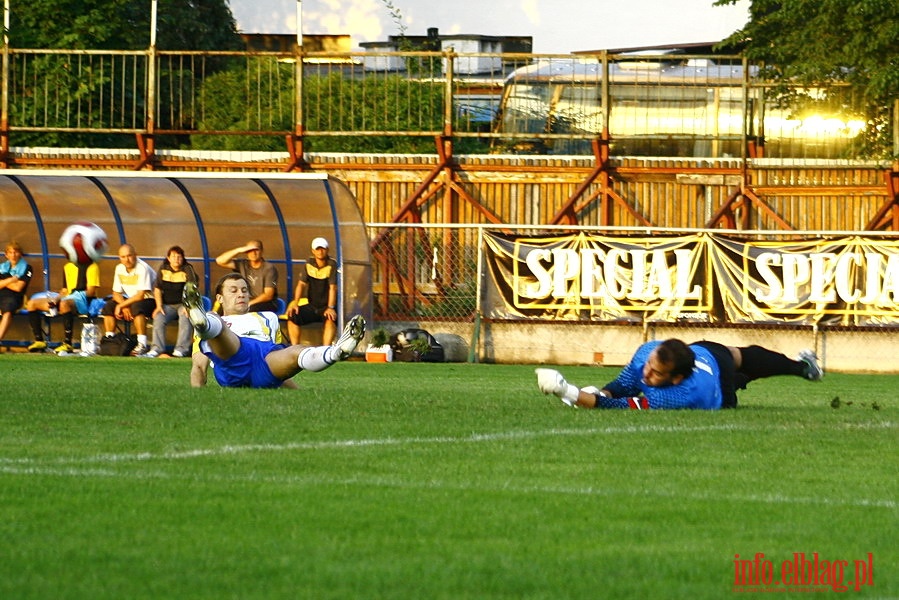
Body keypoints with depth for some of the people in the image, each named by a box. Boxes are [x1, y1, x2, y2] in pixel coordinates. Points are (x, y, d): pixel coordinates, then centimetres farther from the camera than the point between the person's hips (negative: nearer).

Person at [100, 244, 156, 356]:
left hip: (150, 300, -7)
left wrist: (121, 305, -20)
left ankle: (142, 344, -36)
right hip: (130, 299, 7)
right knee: (108, 306, -10)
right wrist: (124, 307, -14)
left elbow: (141, 295, -25)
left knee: (137, 307, -38)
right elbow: (116, 293, 6)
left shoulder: (142, 268, -20)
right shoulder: (120, 268, 2)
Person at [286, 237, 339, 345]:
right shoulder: (309, 264, 3)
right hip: (311, 306, 5)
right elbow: (301, 284, 0)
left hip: (326, 307, -5)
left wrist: (330, 308, -31)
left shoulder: (332, 264, -11)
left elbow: (332, 288, -19)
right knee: (292, 316, -19)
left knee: (330, 319, -37)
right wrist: (295, 302, -16)